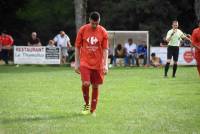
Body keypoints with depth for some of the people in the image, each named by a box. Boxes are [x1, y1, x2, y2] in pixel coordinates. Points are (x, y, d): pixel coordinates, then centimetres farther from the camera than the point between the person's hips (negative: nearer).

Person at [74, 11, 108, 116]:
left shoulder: (103, 32, -2)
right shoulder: (82, 30, -2)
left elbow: (105, 49, 0)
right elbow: (77, 47, 4)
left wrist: (105, 65, -7)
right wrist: (76, 63, 2)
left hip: (98, 64, 1)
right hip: (85, 62, -1)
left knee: (95, 86, 5)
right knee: (86, 84, -17)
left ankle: (93, 110, 17)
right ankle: (86, 104, 7)